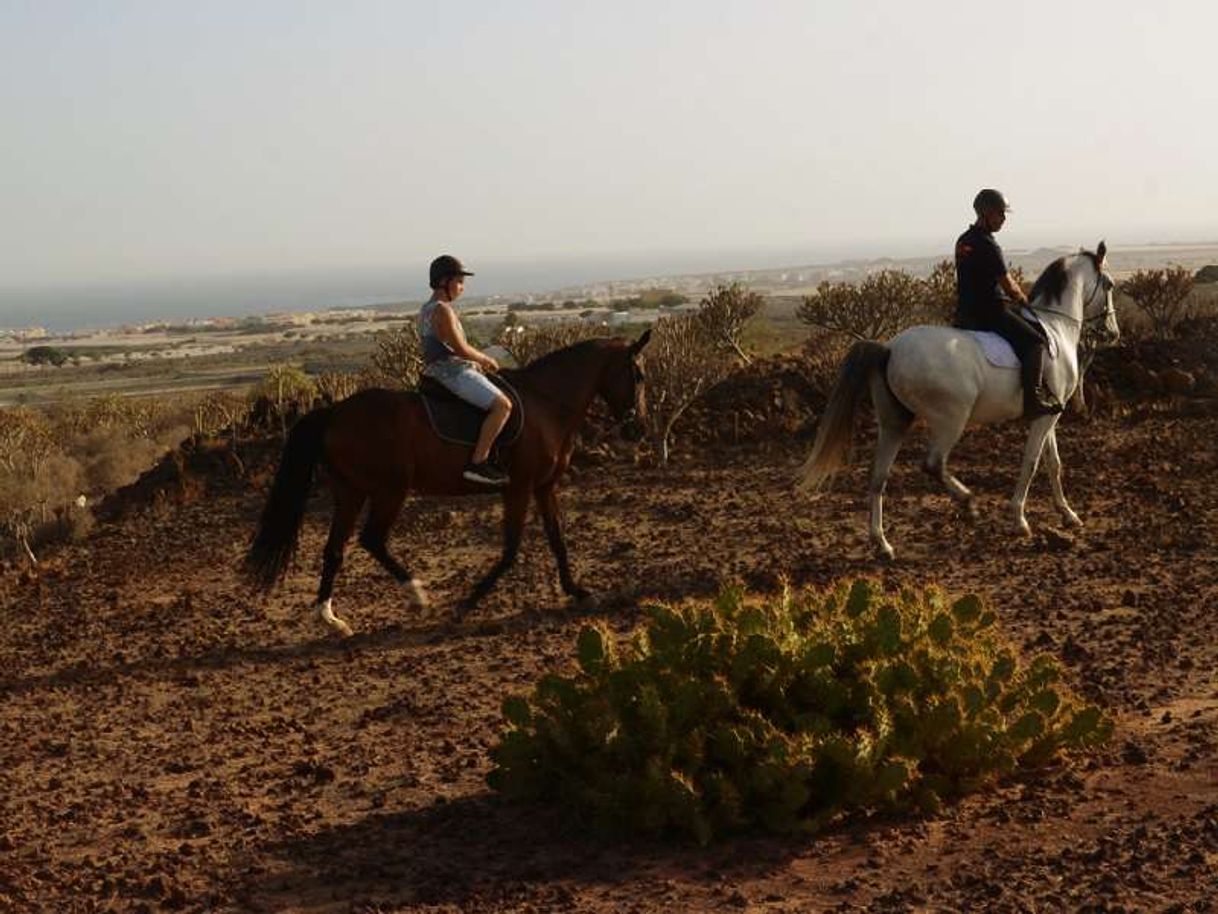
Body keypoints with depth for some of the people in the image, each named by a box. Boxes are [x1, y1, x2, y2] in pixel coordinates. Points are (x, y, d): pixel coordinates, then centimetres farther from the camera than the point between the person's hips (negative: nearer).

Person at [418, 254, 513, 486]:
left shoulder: (426, 310, 15)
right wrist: (486, 359, -3)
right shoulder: (443, 311, -16)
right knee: (502, 404, -21)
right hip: (453, 371, -11)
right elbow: (460, 348, -19)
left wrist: (477, 361, 16)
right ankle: (478, 463, -26)